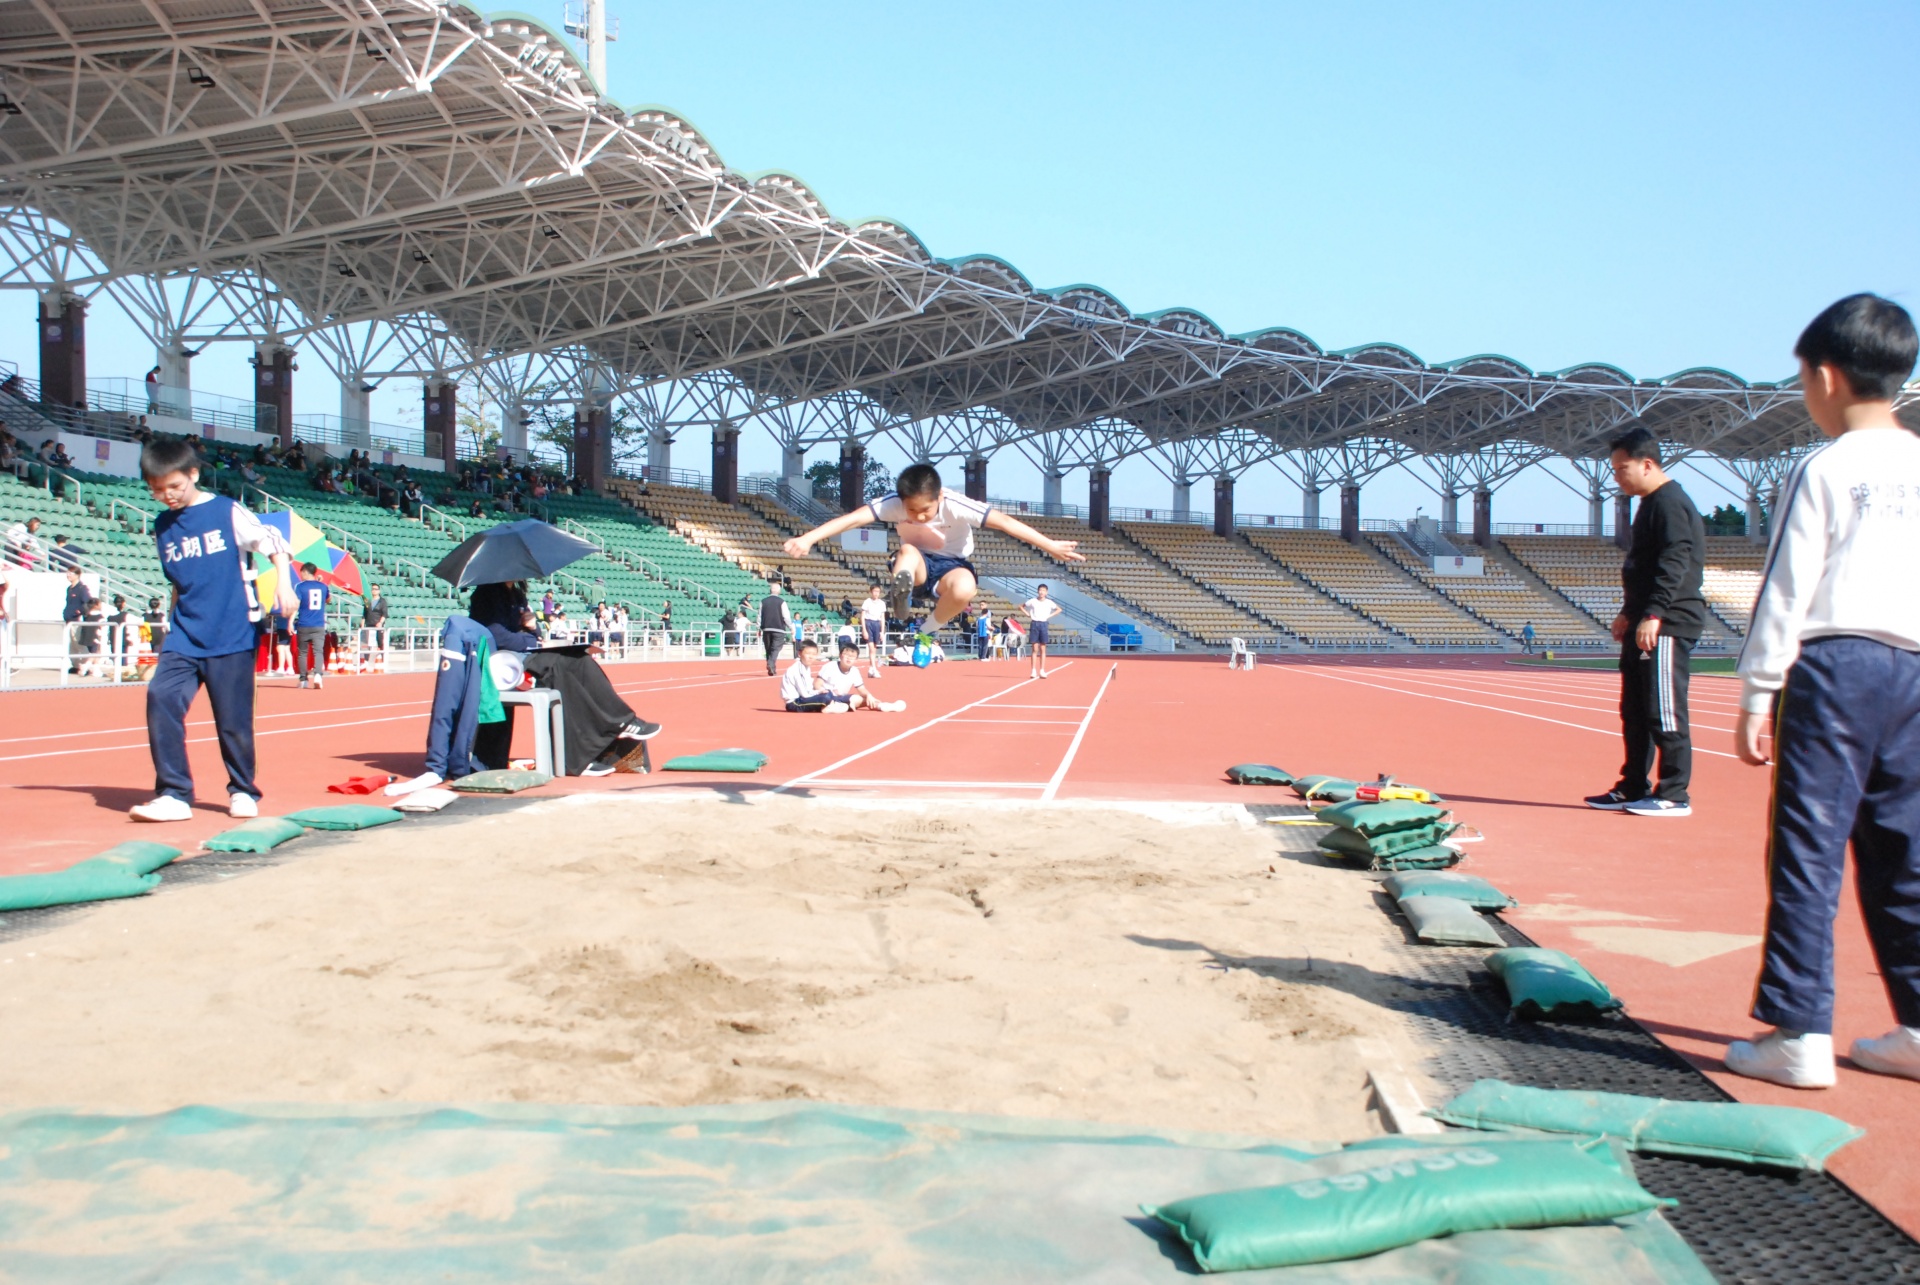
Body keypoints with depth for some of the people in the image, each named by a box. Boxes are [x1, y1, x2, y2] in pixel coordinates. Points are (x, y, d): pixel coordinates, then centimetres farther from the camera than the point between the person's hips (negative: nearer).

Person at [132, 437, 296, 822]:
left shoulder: (227, 512, -3)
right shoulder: (162, 527, 11)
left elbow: (273, 542, 0)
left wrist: (284, 583, -14)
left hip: (231, 635, -4)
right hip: (184, 637, 4)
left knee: (233, 718, 0)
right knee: (160, 698, -15)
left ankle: (243, 791, 21)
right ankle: (174, 794, -9)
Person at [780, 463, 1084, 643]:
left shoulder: (957, 506, -28)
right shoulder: (894, 503, -24)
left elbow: (1005, 523, -34)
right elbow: (852, 518, -36)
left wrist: (1050, 546, -40)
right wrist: (808, 539, -50)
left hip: (951, 565, 1)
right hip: (917, 566, -1)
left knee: (964, 588, -35)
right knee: (908, 552, -36)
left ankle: (927, 630, -11)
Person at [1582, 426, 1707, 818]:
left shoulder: (1670, 503, -12)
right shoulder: (1650, 504, 20)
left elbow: (1674, 564, -23)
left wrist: (1653, 615, -27)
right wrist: (1629, 613, 24)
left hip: (1668, 626, -11)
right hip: (1646, 625, 11)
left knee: (1664, 711, -8)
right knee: (1634, 711, 13)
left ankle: (1673, 796, -4)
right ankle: (1632, 790, 21)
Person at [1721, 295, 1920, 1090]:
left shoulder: (1825, 470, -6)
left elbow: (1787, 593, -8)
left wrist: (1758, 694, -5)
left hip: (1836, 665, -6)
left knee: (1808, 849, -4)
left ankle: (1798, 1032, -4)